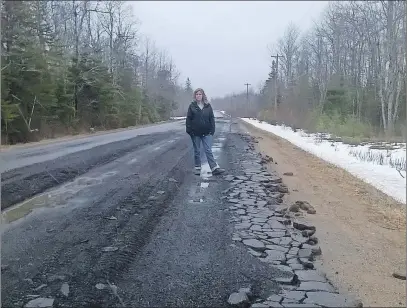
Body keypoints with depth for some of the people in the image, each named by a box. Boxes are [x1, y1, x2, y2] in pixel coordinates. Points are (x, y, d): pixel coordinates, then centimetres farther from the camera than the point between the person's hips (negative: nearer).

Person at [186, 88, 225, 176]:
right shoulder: (192, 106, 2)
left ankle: (215, 168, -8)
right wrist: (189, 130, -6)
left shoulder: (208, 106, 4)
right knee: (197, 151, 9)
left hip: (206, 133, 0)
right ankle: (197, 168, 20)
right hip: (195, 133, 0)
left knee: (208, 151, -4)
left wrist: (212, 130, -2)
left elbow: (212, 118, 6)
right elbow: (188, 119, 1)